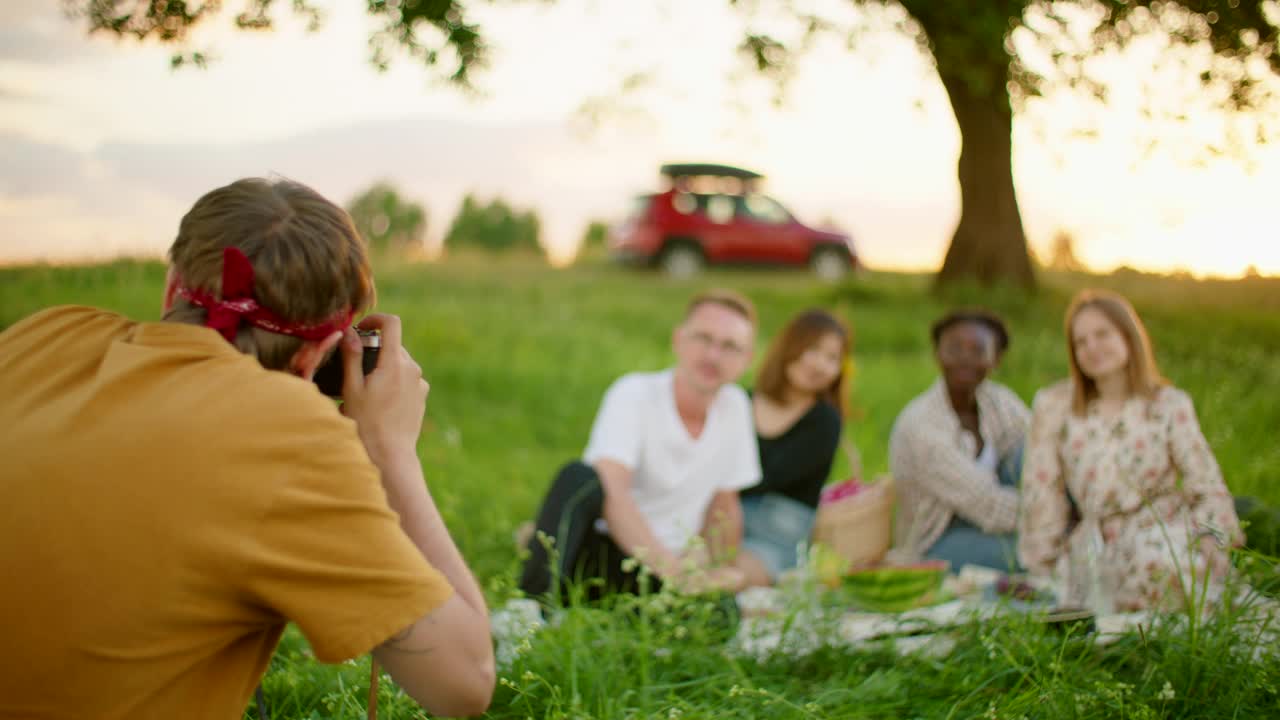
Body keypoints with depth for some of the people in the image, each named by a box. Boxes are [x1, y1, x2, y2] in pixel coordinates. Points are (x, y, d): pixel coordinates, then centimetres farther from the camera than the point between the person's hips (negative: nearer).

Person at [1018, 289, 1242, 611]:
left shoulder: (1170, 404, 4)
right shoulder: (1053, 406, 2)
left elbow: (1207, 486, 3)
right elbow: (1042, 493, 4)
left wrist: (1211, 536, -16)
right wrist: (1042, 571, 5)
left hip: (1163, 531, 0)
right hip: (1093, 545, 1)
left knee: (1161, 561, -37)